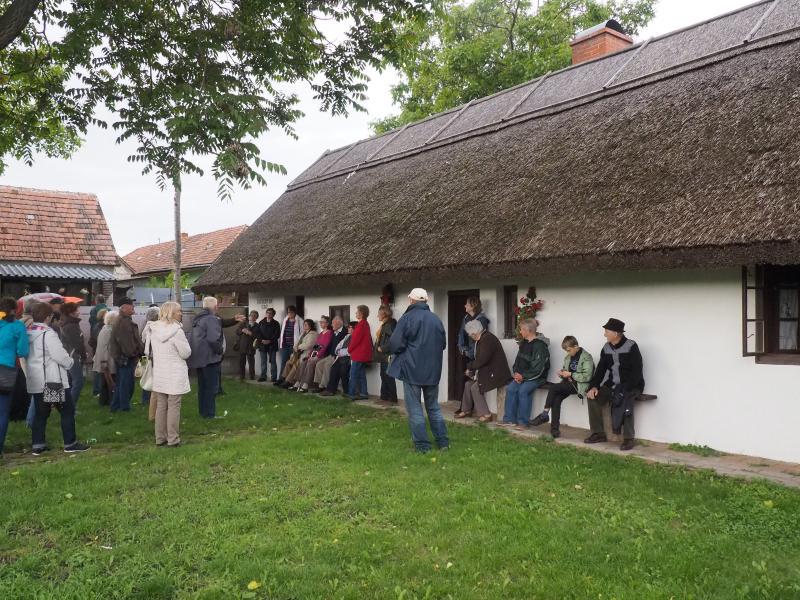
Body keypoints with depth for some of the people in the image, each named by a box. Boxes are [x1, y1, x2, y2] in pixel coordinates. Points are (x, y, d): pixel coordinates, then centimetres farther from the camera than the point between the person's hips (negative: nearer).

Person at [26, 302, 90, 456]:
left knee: (40, 412, 14)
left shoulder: (28, 333, 7)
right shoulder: (48, 333, -17)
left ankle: (37, 445, 15)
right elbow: (60, 355, -18)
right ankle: (70, 443, 5)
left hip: (35, 381, 8)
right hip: (52, 380, -8)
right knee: (67, 410, 2)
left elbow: (25, 355, 14)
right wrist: (70, 363, 2)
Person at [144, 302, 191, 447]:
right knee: (173, 407, 0)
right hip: (175, 374, -6)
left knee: (160, 406, 12)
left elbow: (149, 349, 12)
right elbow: (185, 353, -12)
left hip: (159, 374, 6)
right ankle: (173, 439, 3)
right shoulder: (176, 330, -17)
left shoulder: (153, 329, 3)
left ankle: (160, 438, 18)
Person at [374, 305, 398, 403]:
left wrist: (382, 348, -17)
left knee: (388, 378, -5)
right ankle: (384, 397, 21)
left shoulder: (390, 325, -15)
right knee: (384, 377, 14)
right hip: (383, 356, 10)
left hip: (387, 356, -10)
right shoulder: (384, 325, 16)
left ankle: (393, 399, 2)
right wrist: (378, 348, 9)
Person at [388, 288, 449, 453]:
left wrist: (393, 351, 5)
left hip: (412, 370, -5)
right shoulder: (436, 319, 5)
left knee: (415, 409, 3)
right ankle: (443, 441, 17)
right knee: (434, 407, 16)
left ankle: (422, 445, 4)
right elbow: (443, 344, 13)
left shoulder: (407, 318, -12)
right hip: (433, 371, 5)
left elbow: (395, 344, -16)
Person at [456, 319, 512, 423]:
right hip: (486, 371, 10)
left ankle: (485, 414, -7)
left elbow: (482, 360, -26)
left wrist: (470, 366, -12)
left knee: (475, 388, -14)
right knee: (468, 384, 9)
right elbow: (478, 358, 16)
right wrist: (471, 368, 2)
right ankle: (466, 410, 21)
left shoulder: (488, 339, -22)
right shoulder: (482, 339, 10)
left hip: (495, 372, -10)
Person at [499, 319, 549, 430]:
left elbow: (538, 368, -18)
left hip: (537, 377, -7)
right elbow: (518, 360, 17)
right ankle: (510, 419, -11)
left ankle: (523, 422, -18)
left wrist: (523, 376, -17)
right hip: (522, 375, 7)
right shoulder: (524, 343, 12)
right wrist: (516, 373, -1)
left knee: (523, 390, -29)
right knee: (510, 388, -16)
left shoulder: (539, 345, -14)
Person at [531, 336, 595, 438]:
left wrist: (570, 374, -16)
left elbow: (587, 376, -16)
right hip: (568, 383, 7)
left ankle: (545, 414, -13)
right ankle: (555, 428, -20)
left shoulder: (586, 357, -7)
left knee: (554, 388, -24)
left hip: (579, 385, -7)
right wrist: (562, 373, 3)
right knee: (556, 399, -21)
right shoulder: (568, 357, 15)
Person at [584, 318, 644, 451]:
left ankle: (629, 438, -22)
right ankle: (598, 433, -2)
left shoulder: (631, 347, -13)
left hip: (632, 385, -6)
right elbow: (601, 369, 7)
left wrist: (624, 389, -27)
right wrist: (594, 386, -9)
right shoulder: (607, 348, 6)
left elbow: (637, 371, -18)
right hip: (612, 384, 6)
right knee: (593, 397, -12)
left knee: (624, 401, -35)